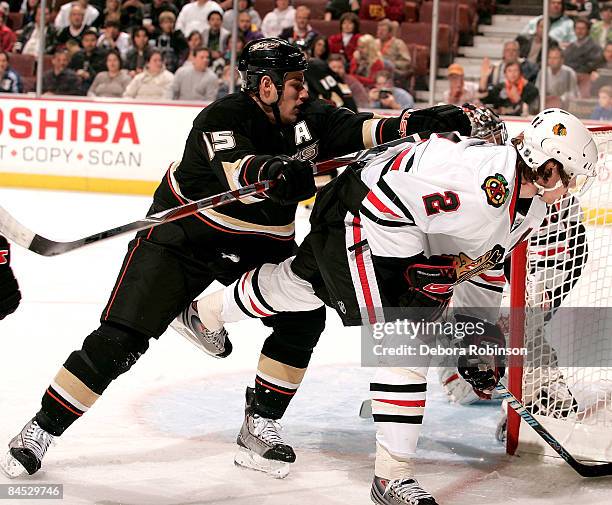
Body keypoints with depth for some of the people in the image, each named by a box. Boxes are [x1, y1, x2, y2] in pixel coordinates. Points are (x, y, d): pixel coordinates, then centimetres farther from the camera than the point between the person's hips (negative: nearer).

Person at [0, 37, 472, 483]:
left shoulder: (308, 117, -5)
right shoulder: (222, 118, -25)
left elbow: (358, 130, -10)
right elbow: (234, 172, -43)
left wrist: (416, 123, -27)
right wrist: (271, 172, -64)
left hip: (260, 245, 6)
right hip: (183, 236, -6)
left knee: (304, 318, -9)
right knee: (122, 337, -13)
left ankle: (260, 425, 5)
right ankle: (40, 430, -4)